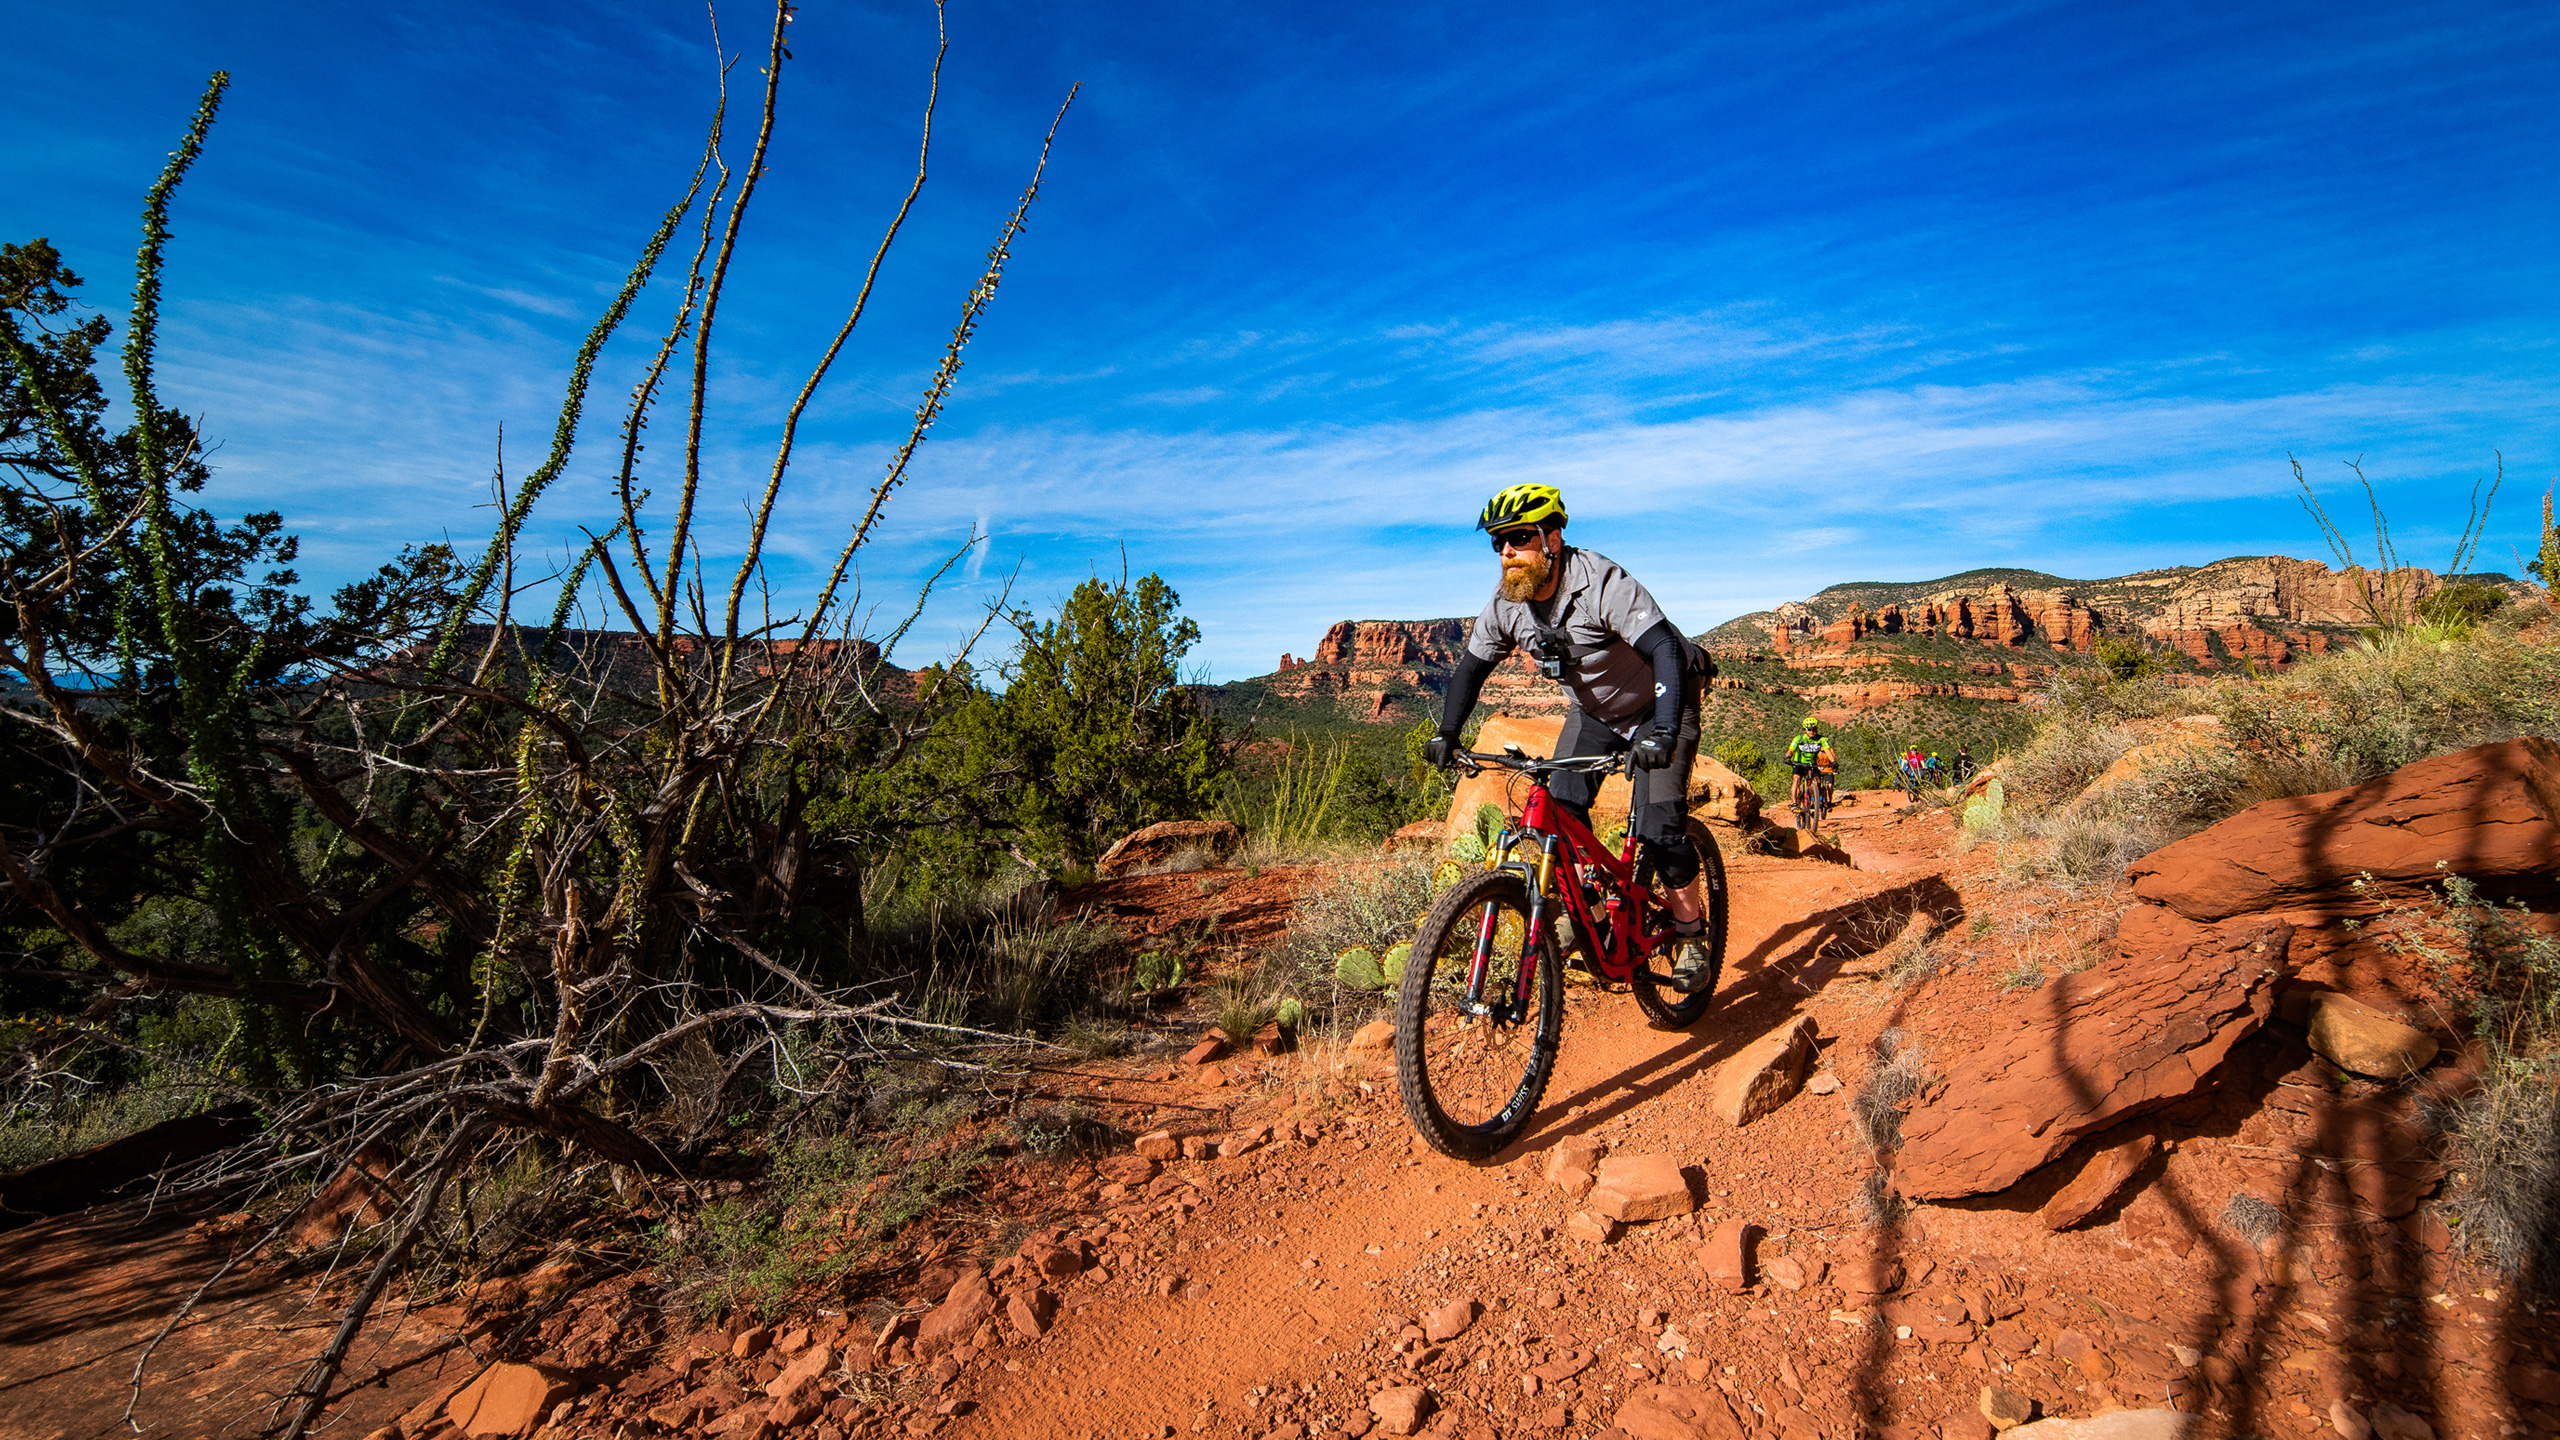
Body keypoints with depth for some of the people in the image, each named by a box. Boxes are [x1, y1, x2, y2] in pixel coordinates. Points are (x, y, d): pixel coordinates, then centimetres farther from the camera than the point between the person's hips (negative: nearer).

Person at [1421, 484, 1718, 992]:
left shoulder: (1602, 583, -33)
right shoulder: (1506, 604, -15)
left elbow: (1667, 651, -41)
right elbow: (1470, 668, -4)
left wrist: (1664, 733, -53)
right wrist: (1446, 734, -16)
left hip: (1658, 704, -5)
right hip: (1592, 709, 6)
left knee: (1658, 828, -15)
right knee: (1559, 811, -11)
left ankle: (1691, 934, 9)